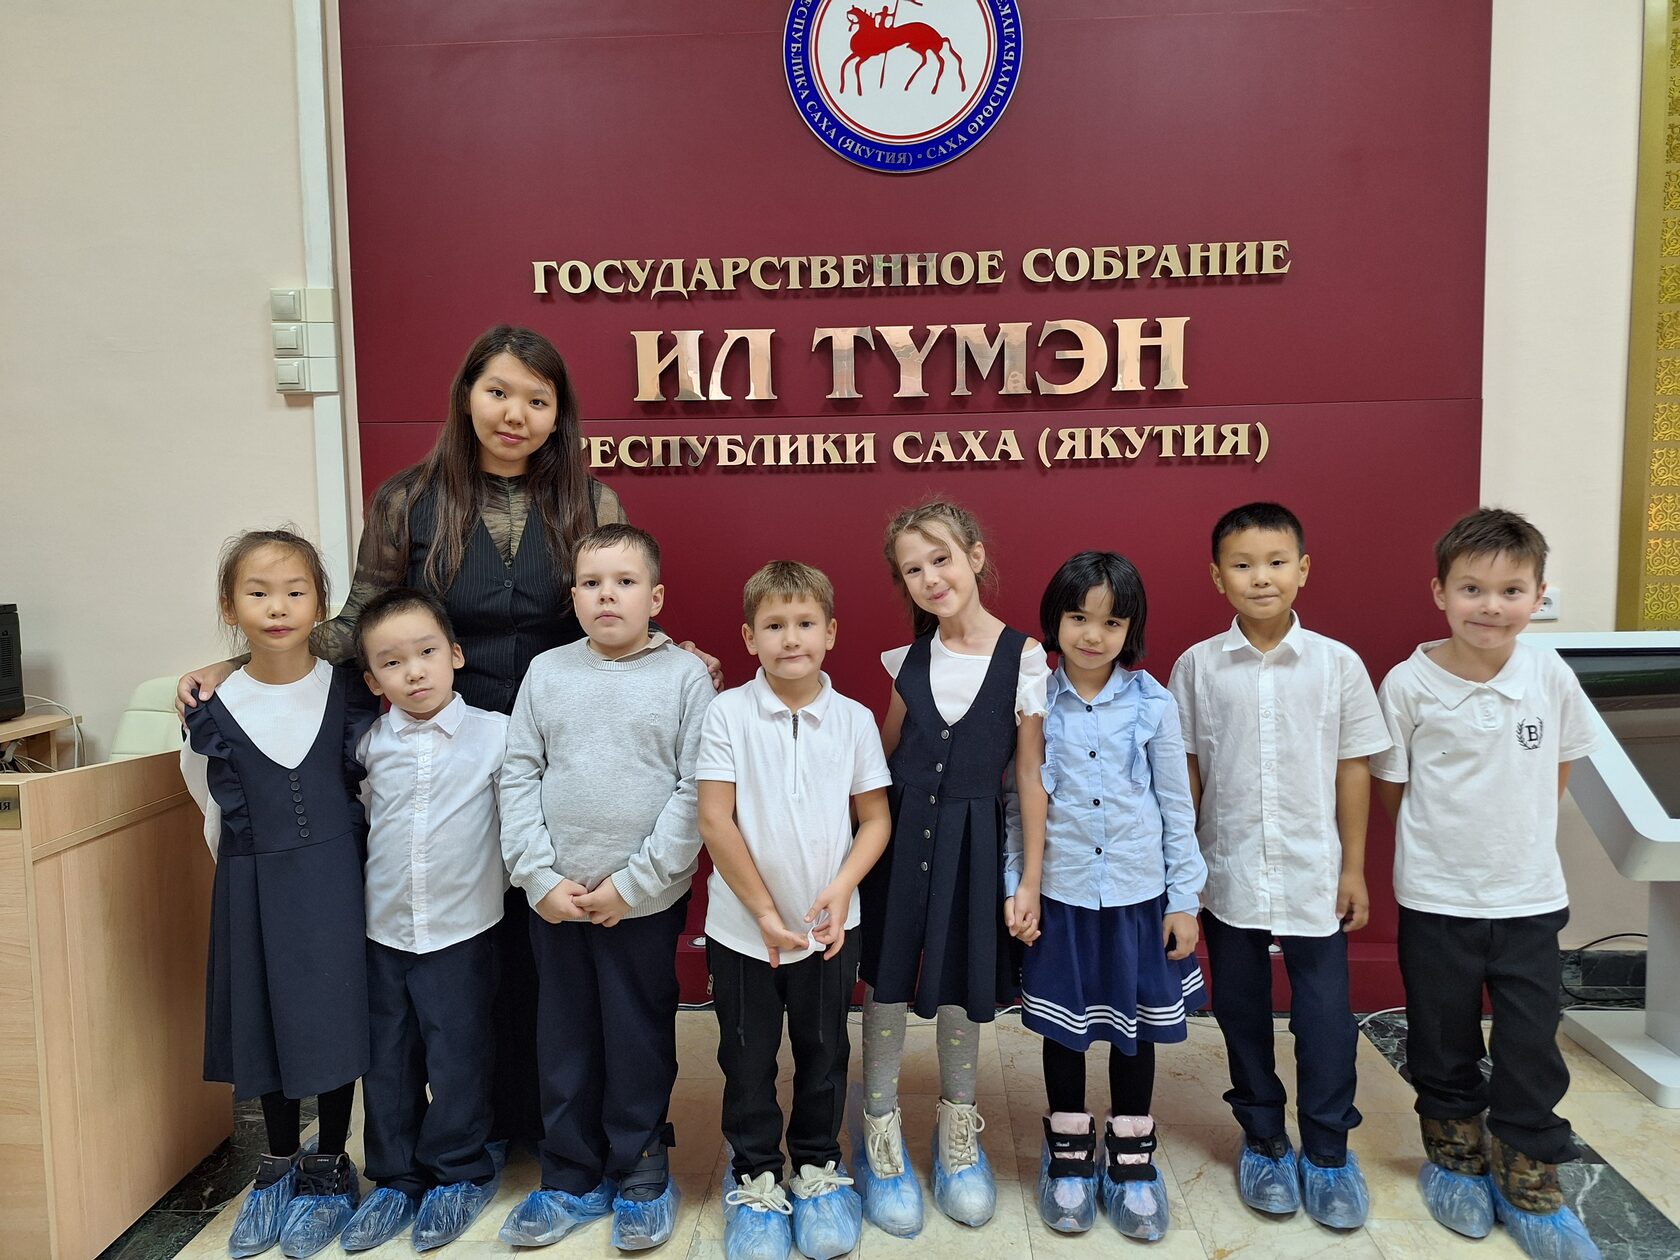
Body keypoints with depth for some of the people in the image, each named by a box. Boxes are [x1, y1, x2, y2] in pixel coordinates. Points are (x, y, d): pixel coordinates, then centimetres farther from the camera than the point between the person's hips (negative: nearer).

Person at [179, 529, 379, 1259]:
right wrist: (255, 872, 4)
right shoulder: (215, 712, -6)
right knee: (265, 1024, 12)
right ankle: (278, 1166, 33)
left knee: (334, 1020, 7)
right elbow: (216, 812, 5)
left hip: (336, 883, -1)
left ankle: (330, 1167, 26)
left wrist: (328, 865, 2)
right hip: (252, 890, 1)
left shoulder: (348, 693, -7)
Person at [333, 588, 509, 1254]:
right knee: (387, 1060, 13)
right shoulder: (370, 744, 1)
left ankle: (459, 1174, 26)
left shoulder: (495, 734, -9)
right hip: (383, 927, 3)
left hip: (462, 927, -3)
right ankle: (394, 1179, 30)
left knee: (457, 1057, 6)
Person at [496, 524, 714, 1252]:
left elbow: (695, 790, -10)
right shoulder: (546, 673, 4)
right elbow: (519, 778, 2)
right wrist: (540, 878, -6)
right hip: (555, 899, 3)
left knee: (641, 1042, 10)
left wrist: (635, 883, -13)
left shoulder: (685, 676, -5)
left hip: (645, 900, -3)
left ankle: (639, 1175, 30)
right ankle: (571, 1179, 32)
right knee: (564, 1043, 14)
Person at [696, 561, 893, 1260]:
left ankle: (818, 1165, 39)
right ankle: (754, 1174, 35)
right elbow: (715, 819, -11)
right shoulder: (728, 713, -10)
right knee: (747, 1059, 13)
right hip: (741, 927, -1)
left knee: (824, 1054, 17)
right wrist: (764, 910, -12)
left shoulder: (854, 719, -4)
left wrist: (842, 888, -14)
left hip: (828, 927, 2)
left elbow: (876, 817, 2)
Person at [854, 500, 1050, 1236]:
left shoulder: (1023, 657, -8)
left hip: (972, 839, -3)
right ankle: (880, 1143, 29)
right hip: (900, 831, 3)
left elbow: (1030, 772, -6)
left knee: (961, 993, 9)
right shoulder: (910, 659, 3)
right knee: (886, 983, 8)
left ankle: (958, 1141, 34)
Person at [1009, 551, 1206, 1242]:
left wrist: (1184, 899, 1)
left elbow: (1177, 807, 0)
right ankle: (1069, 1154, 32)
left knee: (1134, 1026, 13)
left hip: (1138, 893, 0)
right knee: (1063, 1026, 13)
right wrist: (1016, 889, -2)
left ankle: (1131, 1158, 32)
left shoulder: (1153, 704, -6)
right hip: (1060, 894, 0)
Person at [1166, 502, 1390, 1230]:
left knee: (1325, 1017, 5)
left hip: (1314, 877, 0)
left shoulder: (1338, 664, -4)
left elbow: (1352, 770, 2)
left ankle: (1327, 1152, 24)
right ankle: (1263, 1142, 31)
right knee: (1242, 1014, 13)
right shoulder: (1196, 667, -4)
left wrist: (1353, 868, 3)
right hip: (1228, 876, 1)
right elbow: (1185, 774, 1)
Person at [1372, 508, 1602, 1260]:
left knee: (1532, 1050, 10)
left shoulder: (1552, 677, -6)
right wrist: (1444, 838, 0)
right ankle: (1455, 1158, 37)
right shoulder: (1409, 684, -14)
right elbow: (1388, 788, -3)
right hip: (1436, 899, -2)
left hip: (1531, 897, 2)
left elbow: (1558, 770, 9)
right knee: (1444, 1044, 14)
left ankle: (1529, 1183, 30)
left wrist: (1517, 831, 6)